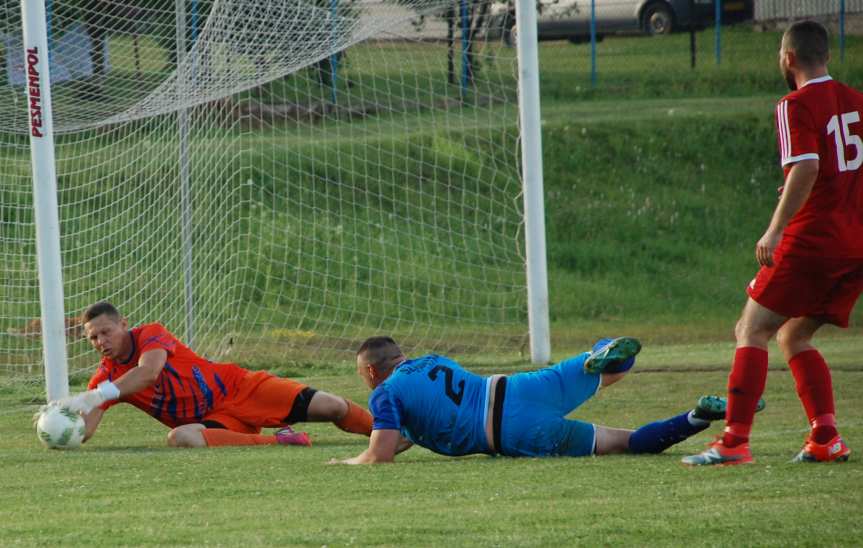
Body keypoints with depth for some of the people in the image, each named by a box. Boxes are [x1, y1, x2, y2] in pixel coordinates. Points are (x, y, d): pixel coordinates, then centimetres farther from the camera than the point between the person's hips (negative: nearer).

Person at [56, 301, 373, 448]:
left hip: (236, 387, -2)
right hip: (215, 422, 2)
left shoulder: (150, 335, -13)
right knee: (180, 439, -35)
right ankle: (278, 441, -25)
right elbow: (84, 431, -10)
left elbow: (148, 373, -33)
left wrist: (94, 397, -43)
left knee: (333, 408, -12)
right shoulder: (105, 378, -2)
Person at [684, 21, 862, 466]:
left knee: (752, 331, -3)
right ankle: (826, 438, 4)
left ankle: (735, 441, -12)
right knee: (794, 338, 18)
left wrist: (776, 230, -22)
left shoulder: (797, 105, -8)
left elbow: (806, 168, -21)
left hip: (813, 237, -7)